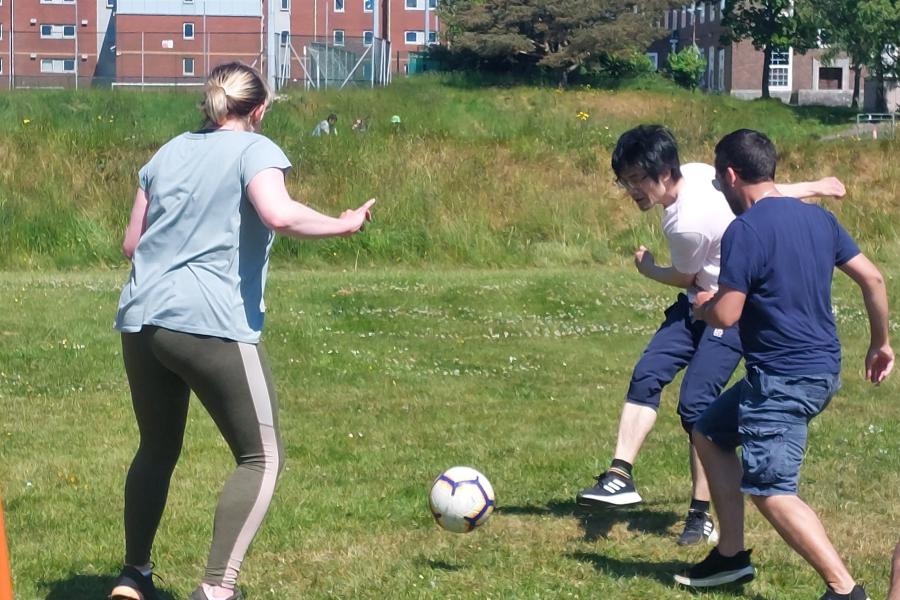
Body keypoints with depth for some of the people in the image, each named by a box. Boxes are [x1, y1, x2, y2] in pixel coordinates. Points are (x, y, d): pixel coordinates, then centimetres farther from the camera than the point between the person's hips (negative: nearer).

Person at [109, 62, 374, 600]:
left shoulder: (169, 152, 19)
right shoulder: (255, 150, 0)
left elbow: (132, 244, 21)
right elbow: (279, 214, -19)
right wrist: (344, 225, -5)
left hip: (141, 320, 7)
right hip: (213, 326, -7)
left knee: (157, 450, 24)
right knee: (262, 457, 3)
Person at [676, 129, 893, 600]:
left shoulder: (745, 231, -17)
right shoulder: (817, 217, 8)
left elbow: (725, 315, -19)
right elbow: (873, 278, 10)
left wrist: (702, 307, 4)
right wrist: (880, 343, 21)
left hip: (783, 379, -9)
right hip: (821, 367, 9)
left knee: (771, 491, -8)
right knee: (709, 433, 21)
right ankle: (731, 555, 25)